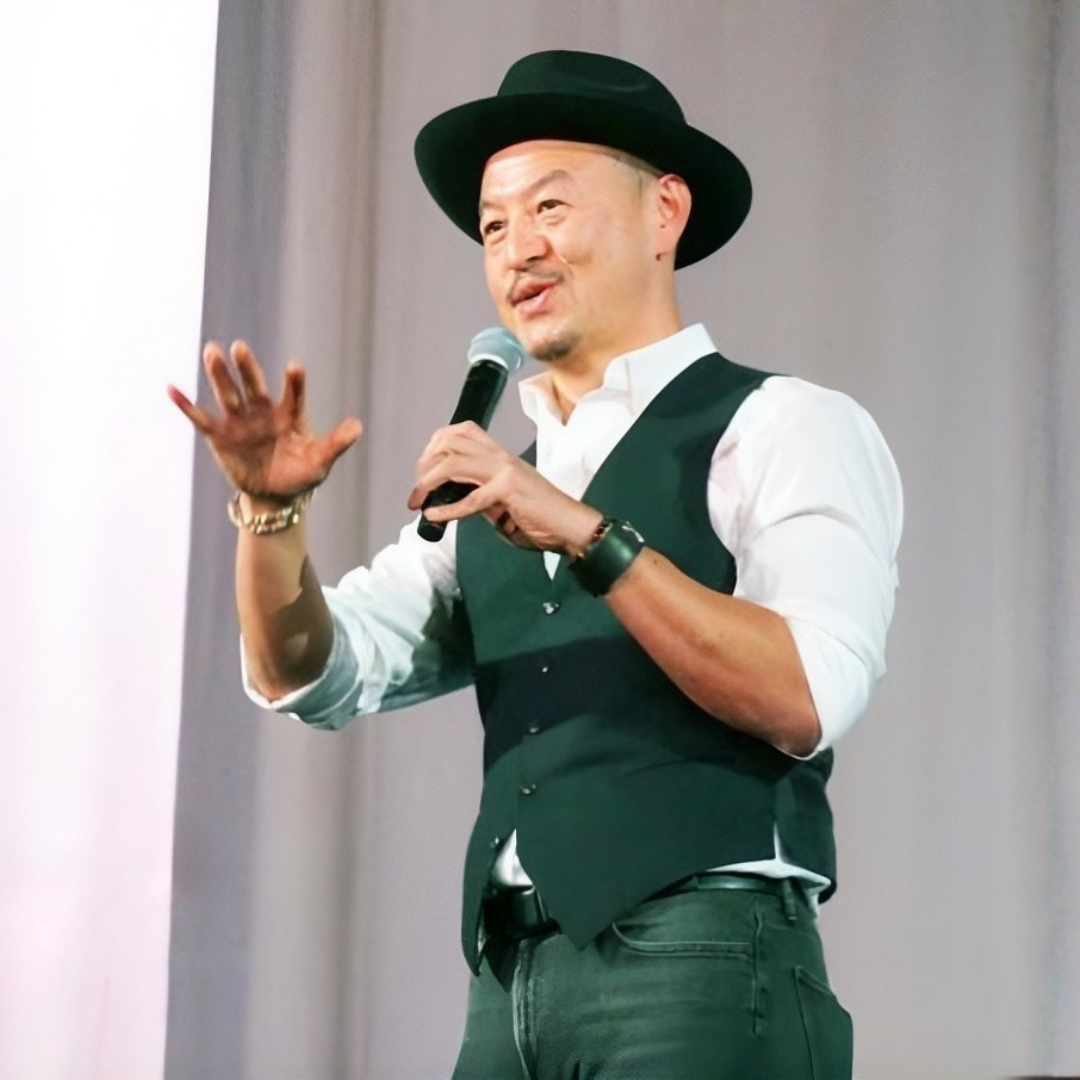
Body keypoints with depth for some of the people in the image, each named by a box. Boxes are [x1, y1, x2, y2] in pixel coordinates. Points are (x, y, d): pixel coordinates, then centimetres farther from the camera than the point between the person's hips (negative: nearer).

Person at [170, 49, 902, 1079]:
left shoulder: (787, 427, 0)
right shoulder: (500, 495, 21)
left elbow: (805, 702, -14)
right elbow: (316, 675, 11)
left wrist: (586, 534, -20)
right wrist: (272, 508, -5)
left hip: (703, 966, -6)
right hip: (510, 984, 6)